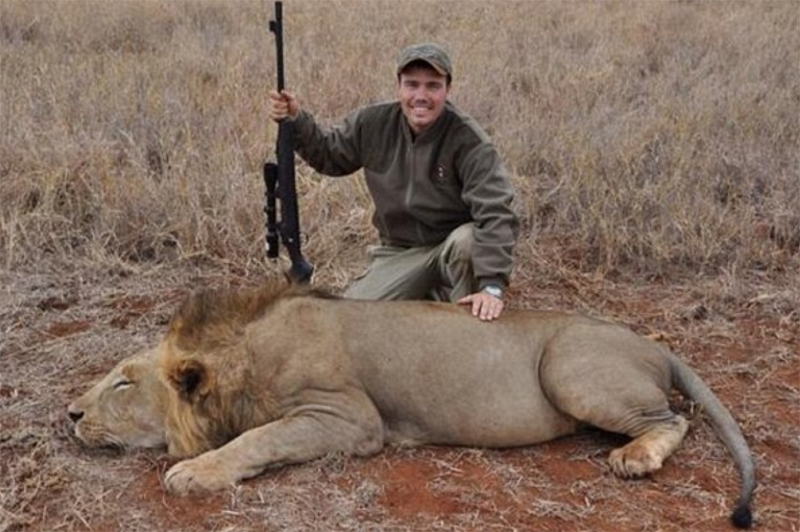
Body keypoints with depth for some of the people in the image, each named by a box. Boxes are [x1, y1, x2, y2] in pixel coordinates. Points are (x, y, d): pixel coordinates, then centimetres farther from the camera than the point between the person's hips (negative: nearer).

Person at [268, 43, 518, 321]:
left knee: (468, 240, -38)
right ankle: (427, 297, 15)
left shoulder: (468, 140, -22)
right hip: (399, 252, 4)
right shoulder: (373, 123, -7)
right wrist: (296, 122, -8)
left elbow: (495, 213, -30)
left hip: (453, 244, -4)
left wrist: (492, 286, -40)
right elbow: (328, 155, 11)